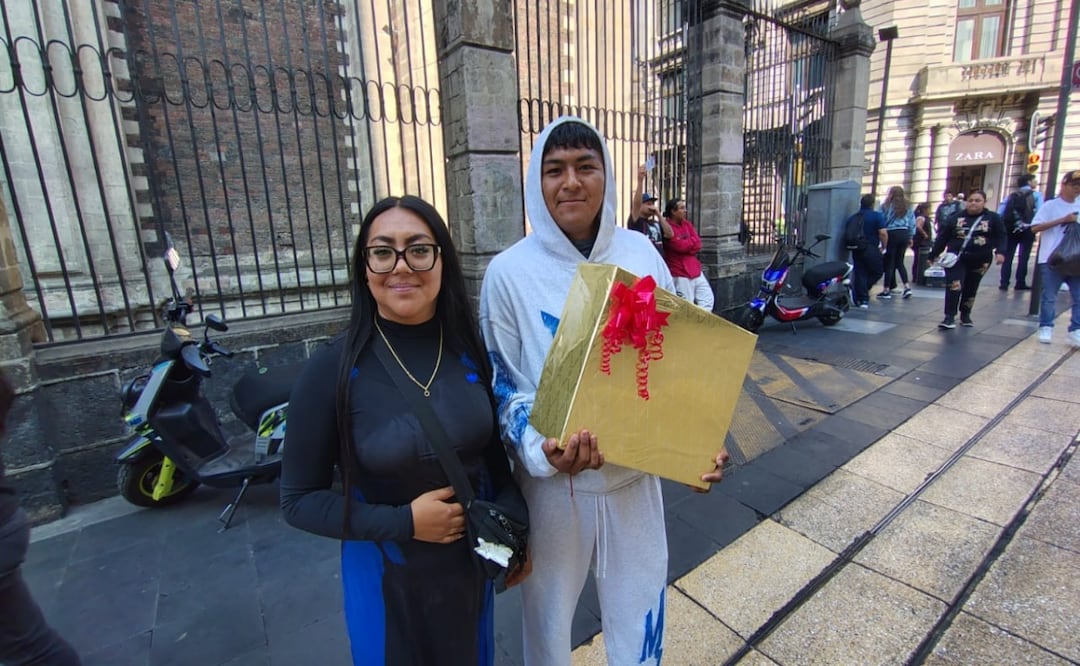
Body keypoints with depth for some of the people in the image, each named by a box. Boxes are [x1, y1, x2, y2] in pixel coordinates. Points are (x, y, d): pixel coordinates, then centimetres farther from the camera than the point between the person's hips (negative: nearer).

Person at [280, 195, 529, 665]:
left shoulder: (472, 351, -11)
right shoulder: (331, 370, -20)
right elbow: (299, 499, -12)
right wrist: (403, 522, -21)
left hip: (472, 563, 3)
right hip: (387, 578, -3)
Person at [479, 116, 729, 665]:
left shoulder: (641, 254, -4)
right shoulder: (510, 271, -13)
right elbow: (503, 383, -7)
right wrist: (541, 449, -22)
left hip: (635, 472, 3)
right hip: (552, 481, -2)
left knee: (639, 610, 23)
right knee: (548, 610, 22)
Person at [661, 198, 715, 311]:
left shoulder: (687, 224, 12)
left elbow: (698, 245, 6)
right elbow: (681, 246, -19)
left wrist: (686, 245, -11)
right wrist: (692, 240, -2)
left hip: (695, 269, 8)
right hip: (680, 273, -8)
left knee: (707, 299, 10)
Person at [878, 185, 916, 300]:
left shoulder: (886, 206, -5)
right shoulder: (908, 207, 9)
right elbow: (912, 223, 10)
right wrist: (910, 237, 16)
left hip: (892, 234, -4)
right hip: (904, 234, 4)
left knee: (889, 263, 0)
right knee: (899, 262, 15)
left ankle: (887, 290, 2)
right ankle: (907, 286, 6)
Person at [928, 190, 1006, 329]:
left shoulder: (993, 218, 4)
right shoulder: (957, 218, 3)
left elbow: (1000, 237, 3)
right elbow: (943, 237, 5)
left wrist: (1000, 252, -14)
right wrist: (934, 254, 3)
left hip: (979, 261, 1)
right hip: (956, 258, -1)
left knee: (970, 289, 11)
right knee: (954, 286, -15)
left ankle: (965, 315, 25)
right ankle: (950, 317, -14)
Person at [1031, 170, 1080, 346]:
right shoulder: (1050, 206, 0)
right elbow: (1035, 227, -9)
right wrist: (1062, 220, -14)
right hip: (1052, 259, -4)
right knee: (1048, 297, 1)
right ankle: (1046, 328, 12)